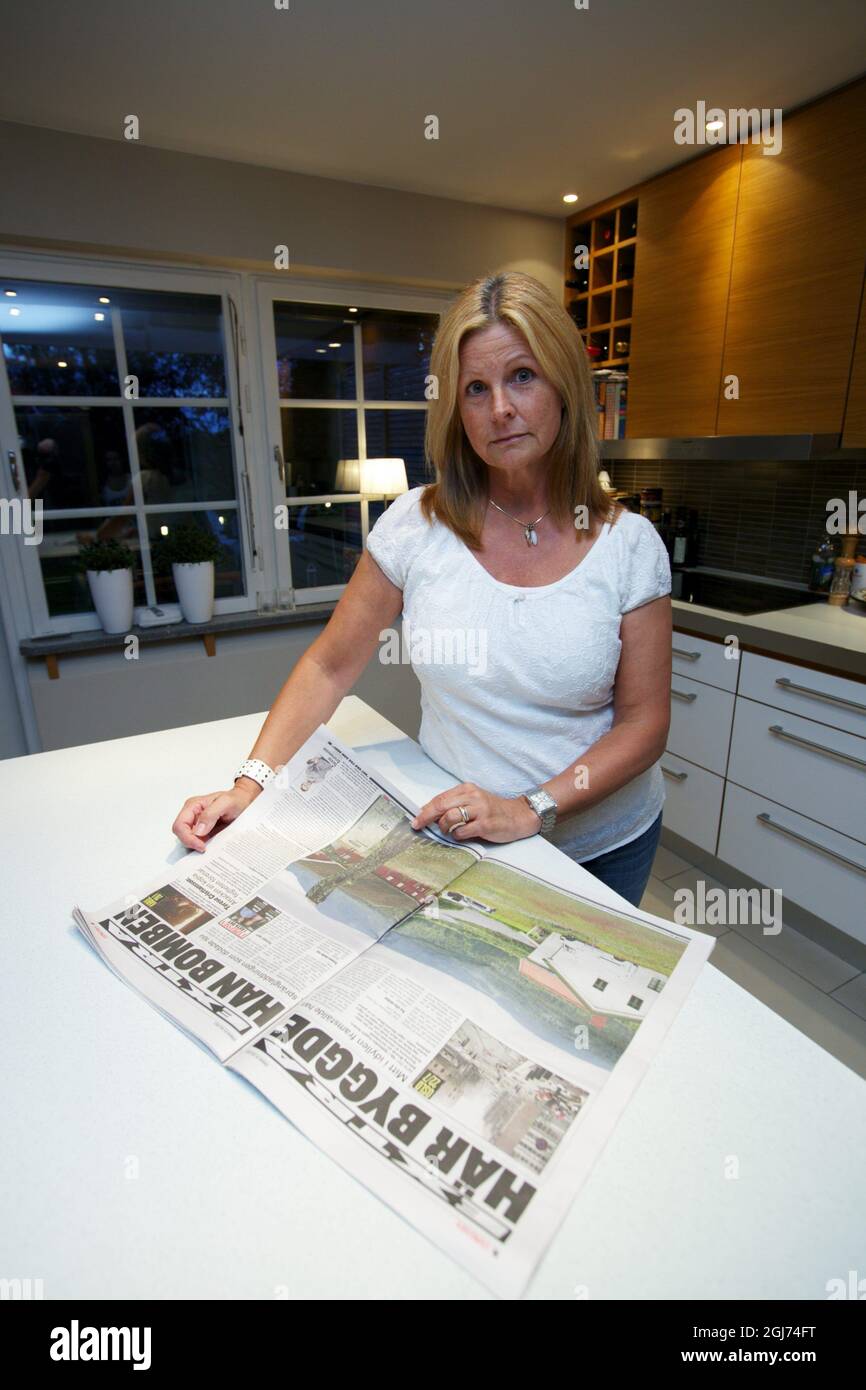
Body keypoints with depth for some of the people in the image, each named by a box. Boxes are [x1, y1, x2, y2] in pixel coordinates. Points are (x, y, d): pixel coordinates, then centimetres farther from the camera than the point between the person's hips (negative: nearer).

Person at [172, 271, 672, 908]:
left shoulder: (629, 544, -11)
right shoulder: (416, 524, -11)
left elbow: (645, 723, -10)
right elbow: (328, 668, -5)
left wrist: (532, 810, -23)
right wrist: (250, 785, -15)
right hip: (454, 838, 0)